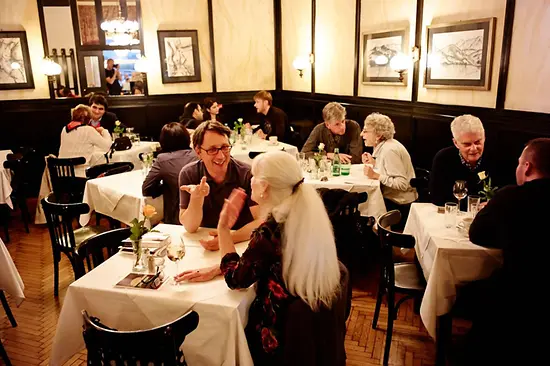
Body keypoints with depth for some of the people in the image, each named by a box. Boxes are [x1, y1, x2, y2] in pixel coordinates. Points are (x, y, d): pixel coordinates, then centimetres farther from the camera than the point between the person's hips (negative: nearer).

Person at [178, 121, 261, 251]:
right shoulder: (188, 174, -4)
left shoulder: (247, 174, -9)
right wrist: (196, 198, -24)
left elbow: (261, 221, -12)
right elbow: (189, 227, -6)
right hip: (203, 244, 1)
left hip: (241, 244, 0)